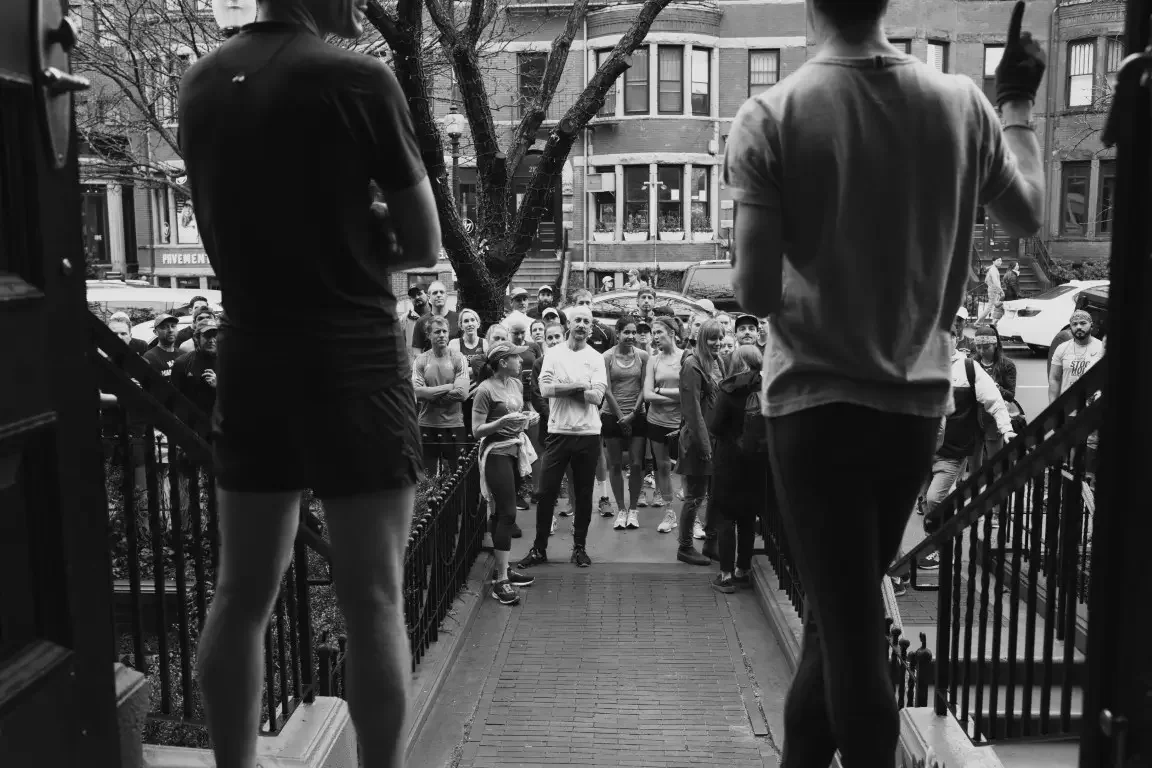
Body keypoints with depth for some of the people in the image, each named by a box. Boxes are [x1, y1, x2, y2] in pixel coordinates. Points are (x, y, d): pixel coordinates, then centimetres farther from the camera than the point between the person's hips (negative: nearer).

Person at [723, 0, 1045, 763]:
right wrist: (1019, 108, 28)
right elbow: (1028, 217, 15)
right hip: (919, 395, 4)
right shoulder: (961, 102, -2)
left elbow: (755, 293, -16)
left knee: (848, 616, 5)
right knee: (849, 601, 20)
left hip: (816, 396, -4)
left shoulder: (770, 115, -13)